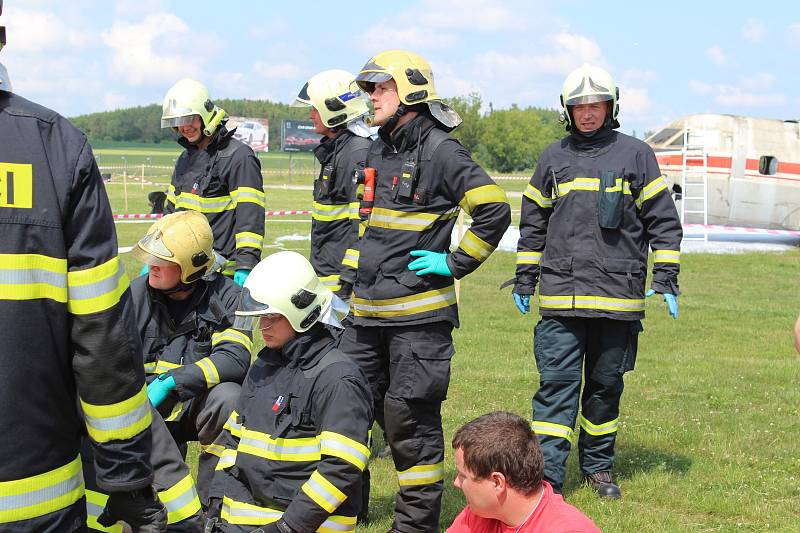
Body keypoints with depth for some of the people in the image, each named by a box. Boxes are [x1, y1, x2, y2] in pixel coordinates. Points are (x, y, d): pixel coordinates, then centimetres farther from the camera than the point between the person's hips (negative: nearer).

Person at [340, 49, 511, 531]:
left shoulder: (440, 150, -10)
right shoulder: (378, 151, 15)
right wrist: (348, 282, 22)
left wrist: (455, 263, -13)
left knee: (411, 419, -2)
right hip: (368, 310, 8)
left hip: (419, 314, -8)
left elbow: (495, 210, -16)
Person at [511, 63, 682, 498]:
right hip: (560, 295, 1)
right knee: (557, 383, -6)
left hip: (618, 295, -1)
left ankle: (598, 466, 24)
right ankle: (547, 475, -7)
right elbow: (533, 222, 18)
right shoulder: (553, 158, 11)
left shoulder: (635, 154, 5)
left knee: (606, 384, 9)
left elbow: (663, 220, 6)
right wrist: (524, 279, 15)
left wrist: (666, 279, 1)